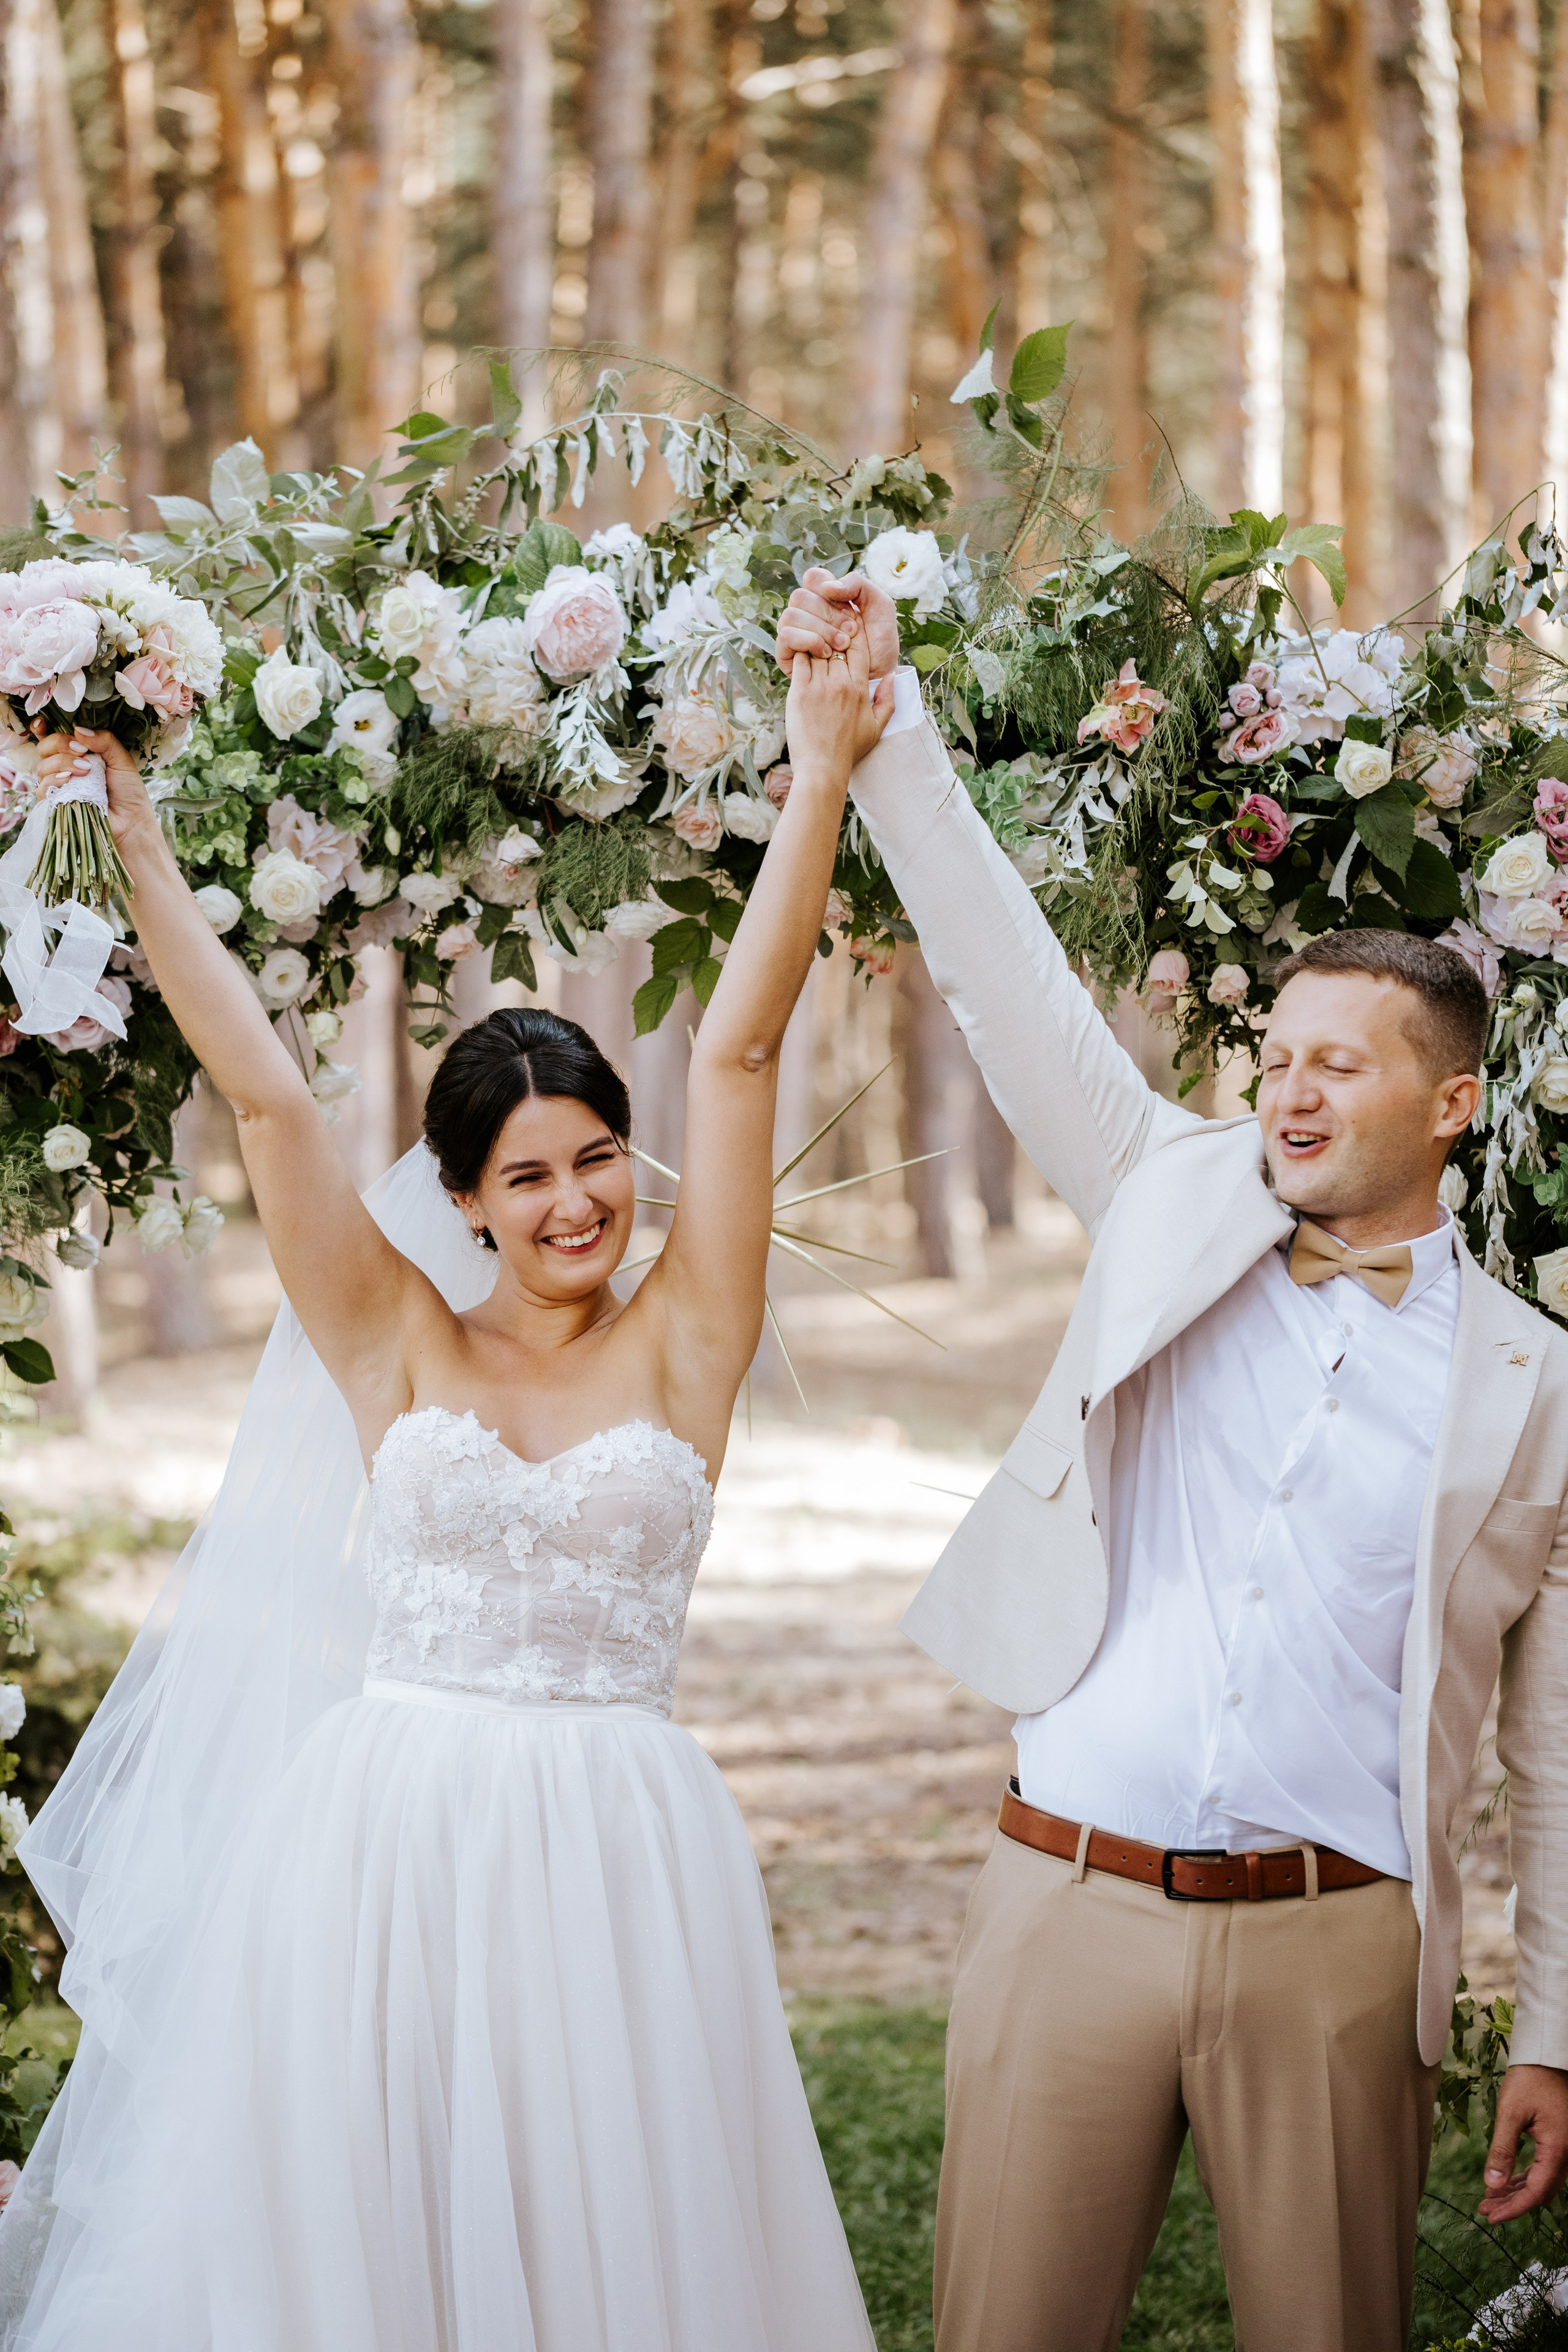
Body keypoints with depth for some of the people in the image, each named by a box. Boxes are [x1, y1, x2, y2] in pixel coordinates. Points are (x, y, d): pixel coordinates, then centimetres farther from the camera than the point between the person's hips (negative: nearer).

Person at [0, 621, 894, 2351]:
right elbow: (267, 1097, 3)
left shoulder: (678, 1346, 4)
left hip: (616, 1862, 0)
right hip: (381, 1855, 0)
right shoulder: (400, 1348, 5)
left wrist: (818, 782, -5)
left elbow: (737, 1055, -2)